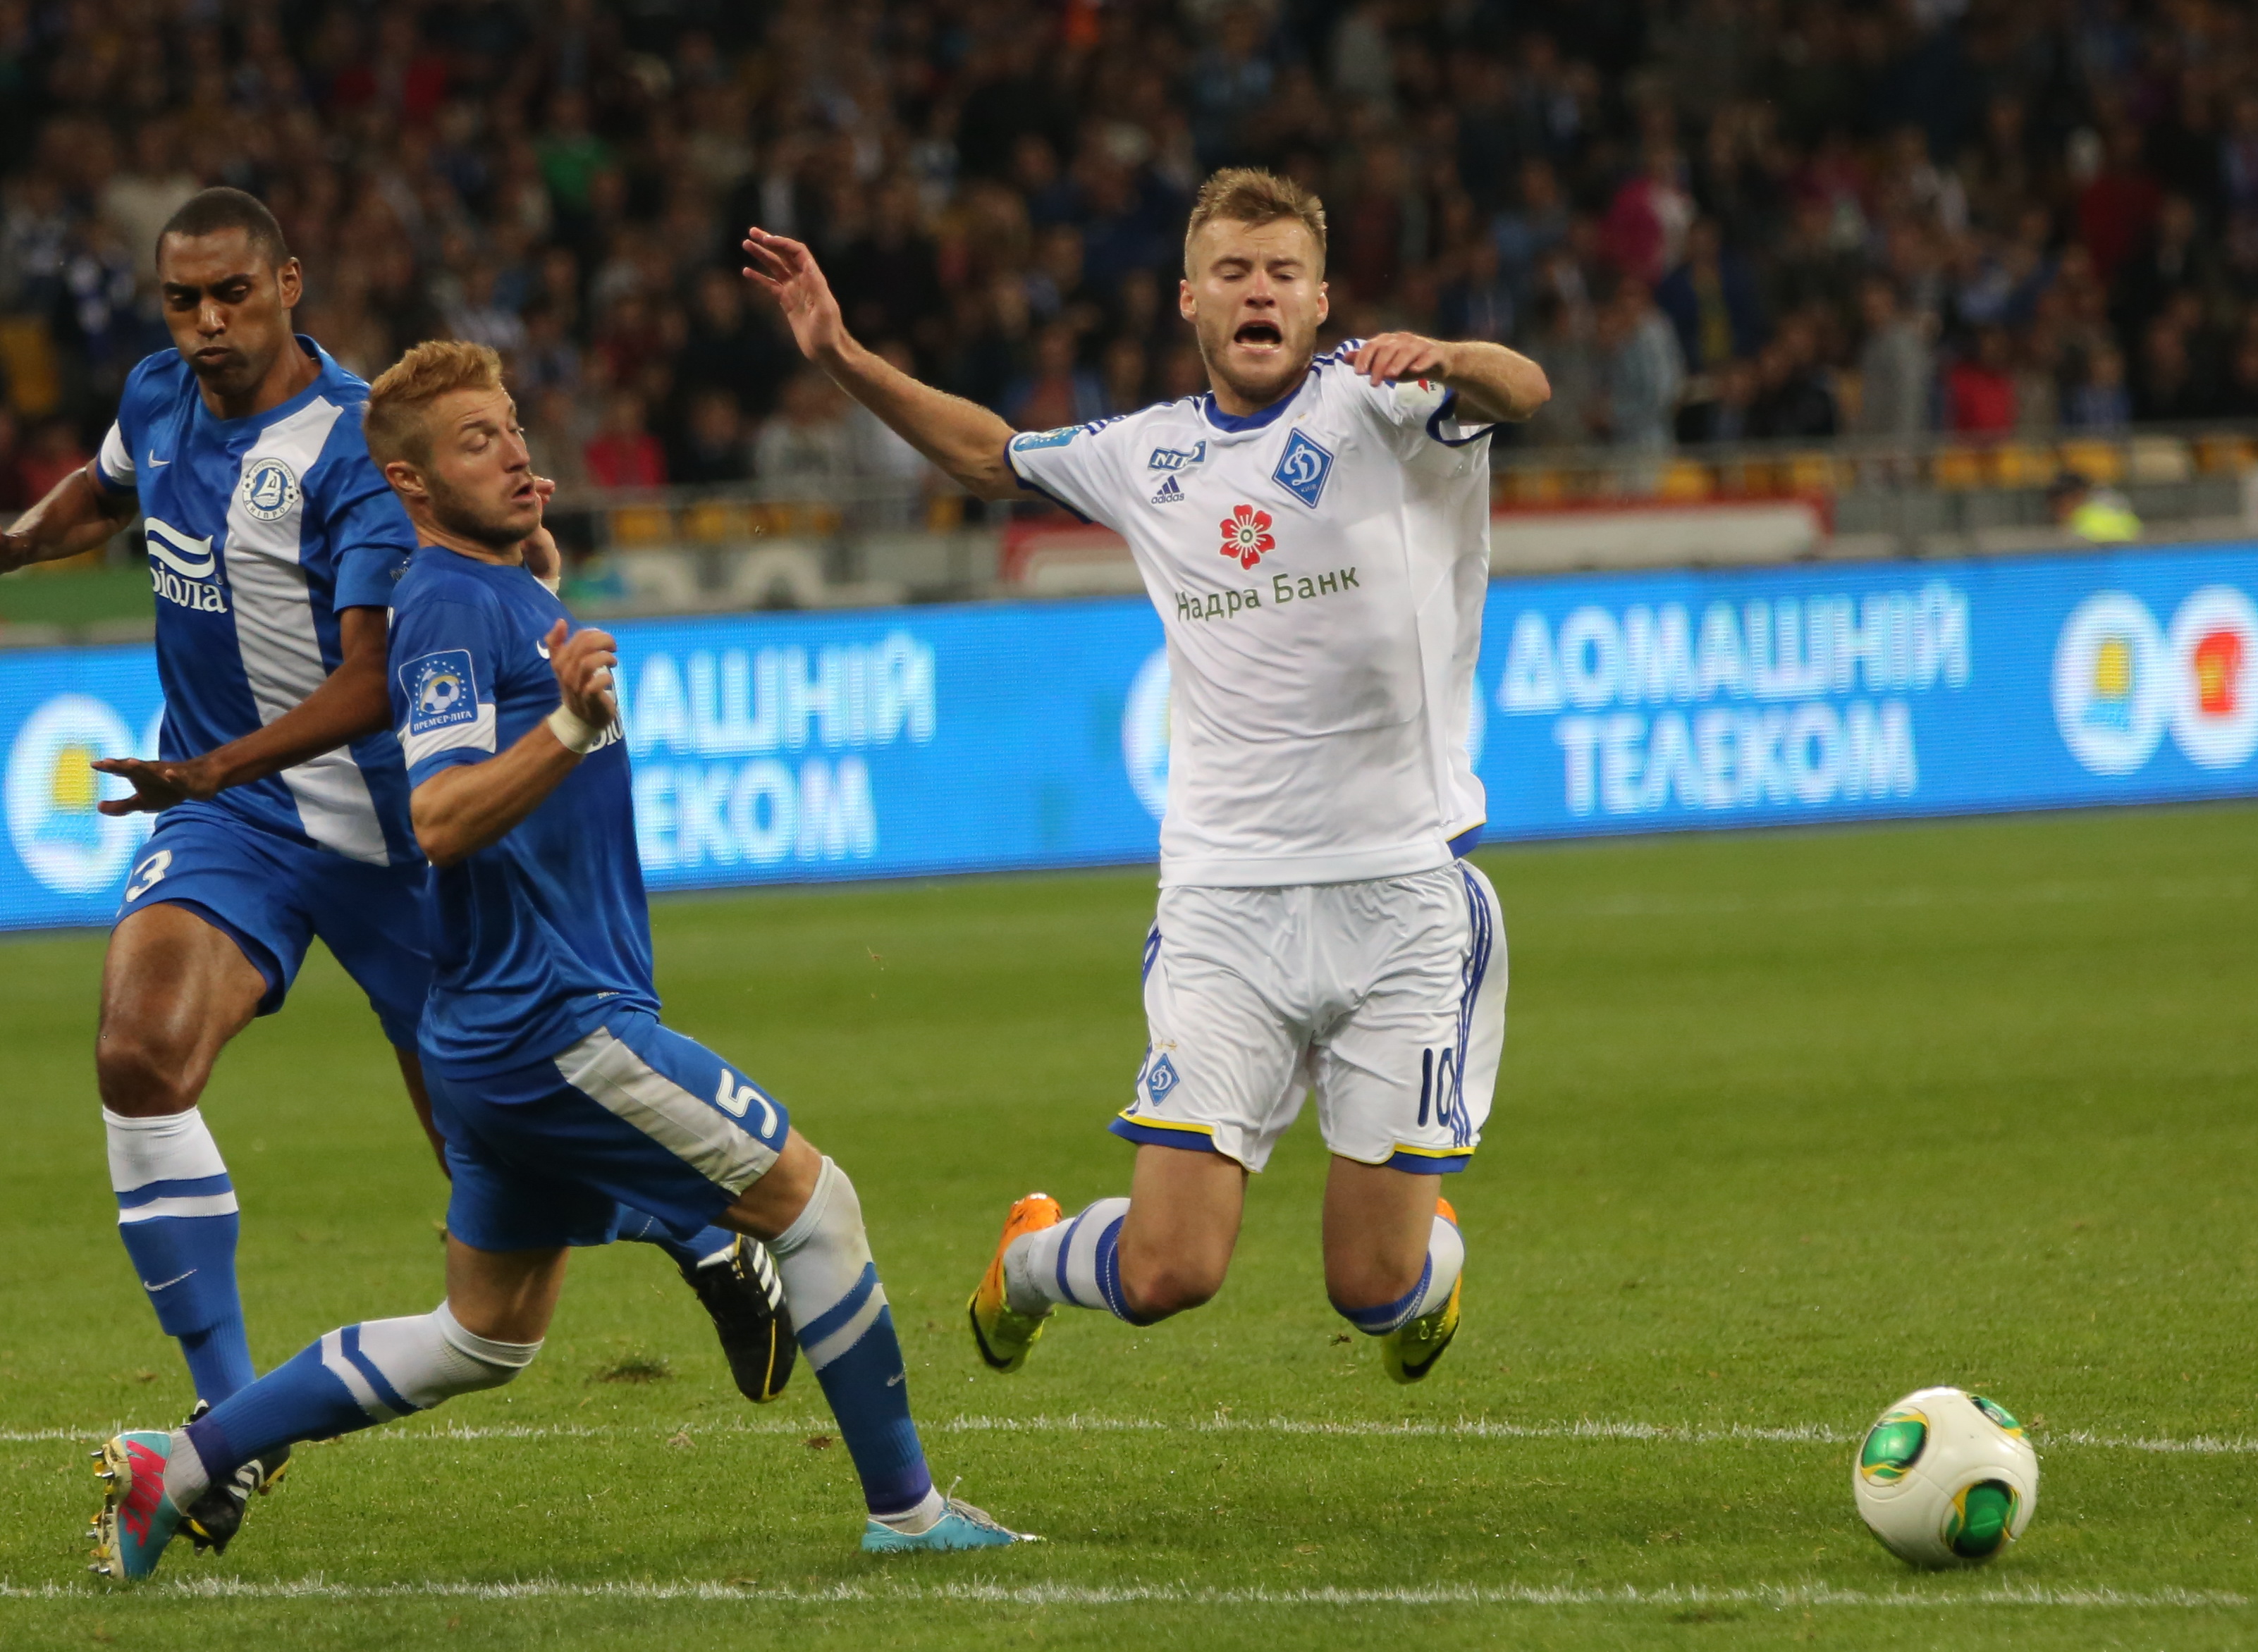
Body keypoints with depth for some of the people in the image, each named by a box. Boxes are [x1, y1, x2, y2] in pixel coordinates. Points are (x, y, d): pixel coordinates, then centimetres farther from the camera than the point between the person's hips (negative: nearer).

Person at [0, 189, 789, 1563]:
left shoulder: (355, 448, -20)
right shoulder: (160, 403, 2)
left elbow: (373, 681, -26)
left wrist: (217, 769, -35)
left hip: (377, 818, -5)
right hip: (223, 814, 5)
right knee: (140, 1059, -22)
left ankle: (711, 1245, 38)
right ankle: (233, 1417, -15)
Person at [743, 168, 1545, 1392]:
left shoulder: (1373, 403, -2)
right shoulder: (1149, 457, 10)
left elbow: (1521, 391, -23)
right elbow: (991, 458, 29)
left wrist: (1449, 363, -45)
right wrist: (840, 358, 19)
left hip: (1403, 893, -2)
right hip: (1226, 908, 2)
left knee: (1374, 1288, -1)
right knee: (1167, 1273, -8)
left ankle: (1429, 1255, 37)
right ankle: (1031, 1261, 27)